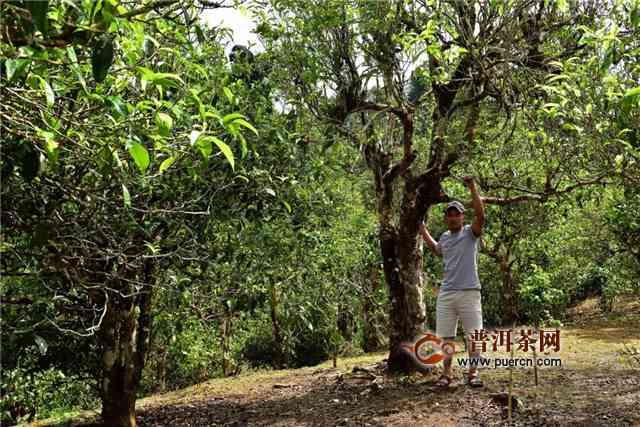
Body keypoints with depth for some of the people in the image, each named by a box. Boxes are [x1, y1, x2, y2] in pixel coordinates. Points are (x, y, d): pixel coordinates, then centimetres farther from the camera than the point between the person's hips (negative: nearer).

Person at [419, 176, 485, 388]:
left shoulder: (470, 232, -1)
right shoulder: (444, 237, 15)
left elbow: (480, 216, -21)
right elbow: (437, 250, 37)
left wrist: (472, 189, -24)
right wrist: (422, 230, 34)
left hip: (469, 292, -5)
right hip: (446, 293, 5)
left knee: (474, 335, 1)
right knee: (446, 336, 8)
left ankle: (473, 372, 11)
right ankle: (446, 373, 15)